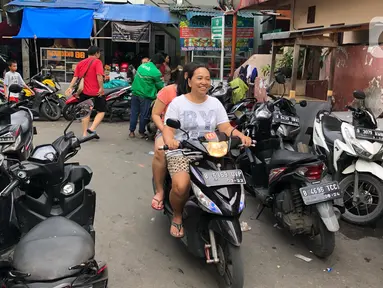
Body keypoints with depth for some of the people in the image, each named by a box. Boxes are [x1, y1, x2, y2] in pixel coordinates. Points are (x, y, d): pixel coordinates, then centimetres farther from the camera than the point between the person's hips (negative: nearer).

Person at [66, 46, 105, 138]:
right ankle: (92, 129, -9)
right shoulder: (97, 62, -6)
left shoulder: (80, 63, 13)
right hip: (96, 92, -6)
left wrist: (70, 87, -1)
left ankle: (84, 134, 15)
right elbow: (99, 75, -19)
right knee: (101, 111, 7)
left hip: (84, 92, 6)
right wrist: (101, 88, -18)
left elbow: (75, 76, 4)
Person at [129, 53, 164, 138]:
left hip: (135, 92, 7)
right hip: (145, 95, -6)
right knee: (144, 115, 6)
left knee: (134, 112, 12)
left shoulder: (142, 66, 6)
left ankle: (132, 132, 17)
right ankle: (141, 132, 17)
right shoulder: (156, 72, -15)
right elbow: (160, 86, -5)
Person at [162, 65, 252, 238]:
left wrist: (241, 135, -19)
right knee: (181, 186, -31)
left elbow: (226, 128, 3)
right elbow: (168, 129, -9)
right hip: (181, 152, -3)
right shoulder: (178, 103, 0)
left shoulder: (215, 103, 10)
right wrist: (170, 140, -33)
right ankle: (177, 215, 2)